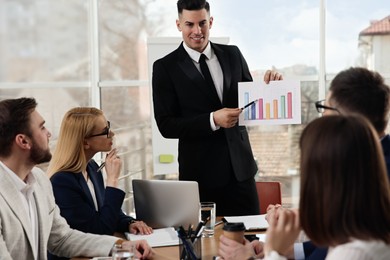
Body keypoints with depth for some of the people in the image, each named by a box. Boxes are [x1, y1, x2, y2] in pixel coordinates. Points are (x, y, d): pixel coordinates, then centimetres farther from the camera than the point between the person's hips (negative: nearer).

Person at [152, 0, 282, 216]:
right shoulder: (165, 67, -3)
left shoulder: (232, 55, 7)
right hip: (200, 173, -3)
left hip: (240, 167, 3)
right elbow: (166, 126, -8)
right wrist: (212, 120, -19)